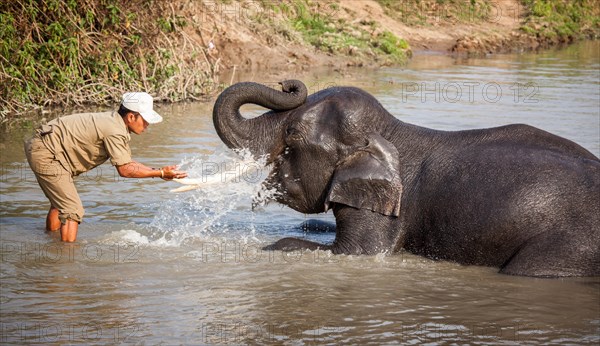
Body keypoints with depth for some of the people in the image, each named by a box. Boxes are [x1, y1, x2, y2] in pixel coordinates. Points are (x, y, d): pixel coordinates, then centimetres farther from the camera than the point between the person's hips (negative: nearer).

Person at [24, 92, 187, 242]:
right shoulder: (115, 131, -21)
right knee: (72, 210, -11)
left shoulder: (114, 122, 10)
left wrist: (159, 172, 7)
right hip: (47, 154, -11)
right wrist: (160, 173, -13)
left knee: (60, 203, 28)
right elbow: (124, 170, -17)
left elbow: (127, 162, 13)